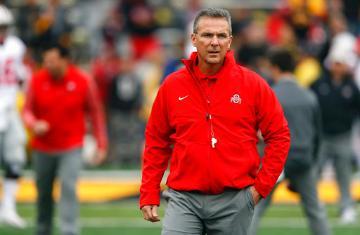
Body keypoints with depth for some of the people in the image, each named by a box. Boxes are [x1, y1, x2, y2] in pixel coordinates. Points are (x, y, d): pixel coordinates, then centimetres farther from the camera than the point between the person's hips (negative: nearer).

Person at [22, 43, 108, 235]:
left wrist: (101, 145, 3)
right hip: (43, 148, 3)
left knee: (68, 188, -16)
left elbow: (95, 113, 2)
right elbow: (27, 110, 3)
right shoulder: (37, 81, -5)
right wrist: (34, 124, -21)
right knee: (43, 192, 11)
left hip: (71, 149, -2)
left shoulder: (82, 81, -8)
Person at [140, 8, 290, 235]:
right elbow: (156, 143, 10)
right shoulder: (172, 86, 4)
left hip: (234, 201, 0)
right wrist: (149, 195, 5)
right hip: (184, 199, 1)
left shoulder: (252, 84, 0)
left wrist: (262, 185, -3)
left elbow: (279, 136, 4)